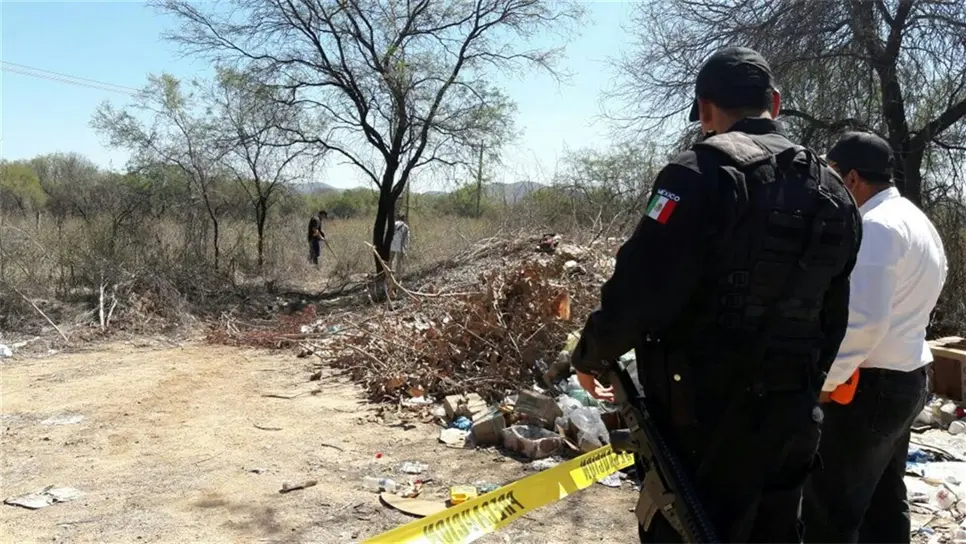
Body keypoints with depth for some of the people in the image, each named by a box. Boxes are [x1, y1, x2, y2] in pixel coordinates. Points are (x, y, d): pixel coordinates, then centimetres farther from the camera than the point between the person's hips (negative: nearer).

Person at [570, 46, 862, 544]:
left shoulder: (705, 170, -14)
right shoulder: (832, 191, 10)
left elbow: (641, 286, -20)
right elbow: (833, 317, 15)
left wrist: (590, 356, -3)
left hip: (705, 414, -8)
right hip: (791, 415, 8)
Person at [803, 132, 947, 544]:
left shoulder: (876, 226, -18)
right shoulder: (916, 221, 14)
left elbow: (864, 318, -27)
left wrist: (827, 378, -16)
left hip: (872, 384, -10)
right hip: (908, 376, 10)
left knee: (830, 509, -3)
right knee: (885, 502, 18)